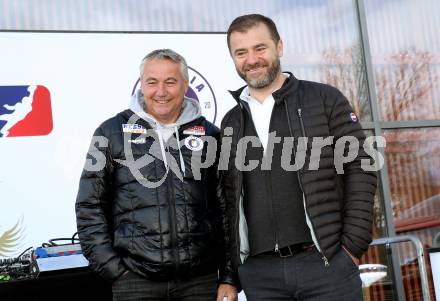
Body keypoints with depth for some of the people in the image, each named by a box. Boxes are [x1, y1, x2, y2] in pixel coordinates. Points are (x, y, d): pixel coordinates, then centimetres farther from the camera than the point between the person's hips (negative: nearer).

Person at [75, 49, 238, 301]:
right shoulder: (112, 133, 3)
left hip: (201, 279, 1)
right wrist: (113, 270, -3)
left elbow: (226, 210, 8)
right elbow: (90, 208, 3)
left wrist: (229, 278, 5)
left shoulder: (209, 135, 7)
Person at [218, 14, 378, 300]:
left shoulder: (324, 100, 3)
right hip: (258, 272, 3)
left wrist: (353, 245, -8)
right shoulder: (230, 123, 13)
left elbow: (360, 168, -2)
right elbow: (230, 197, 14)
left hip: (326, 262, -3)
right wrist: (233, 263, 5)